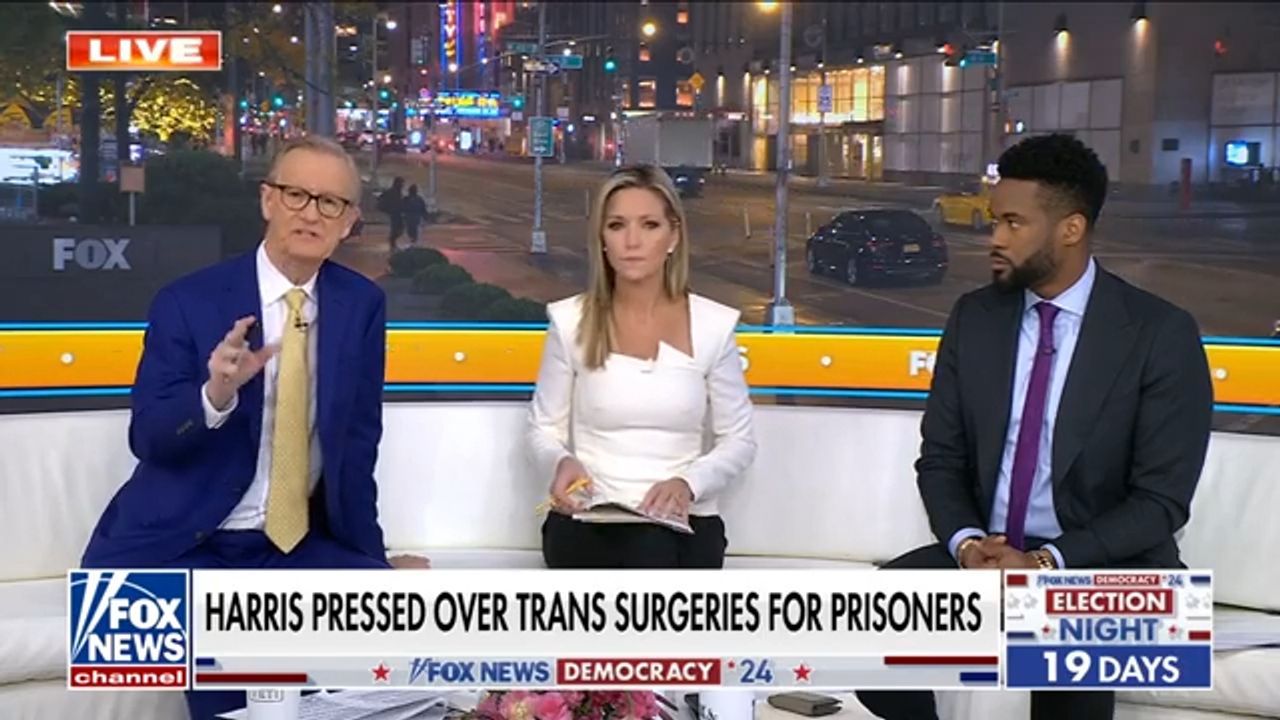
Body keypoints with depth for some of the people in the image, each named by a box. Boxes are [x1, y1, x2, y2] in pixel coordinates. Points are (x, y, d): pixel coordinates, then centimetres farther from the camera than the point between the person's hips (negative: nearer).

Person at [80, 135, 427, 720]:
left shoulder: (362, 304, 3)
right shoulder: (187, 301, -7)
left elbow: (359, 438, 10)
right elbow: (147, 437, -9)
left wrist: (371, 560, 10)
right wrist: (214, 394, -30)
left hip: (302, 543, 4)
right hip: (183, 546, -3)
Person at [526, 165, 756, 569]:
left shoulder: (712, 324, 2)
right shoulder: (571, 321, 2)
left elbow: (739, 439, 7)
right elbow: (544, 428, 10)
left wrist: (689, 483, -13)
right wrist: (561, 463, -14)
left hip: (682, 524, 1)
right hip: (586, 522, -1)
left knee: (654, 551, -34)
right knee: (650, 553, -34)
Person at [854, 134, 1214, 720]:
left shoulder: (1162, 334, -8)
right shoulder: (973, 317, 5)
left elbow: (1162, 499, -10)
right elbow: (940, 459, 7)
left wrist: (1049, 562, -22)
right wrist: (968, 543, -14)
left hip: (1103, 566, -4)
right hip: (984, 553, 4)